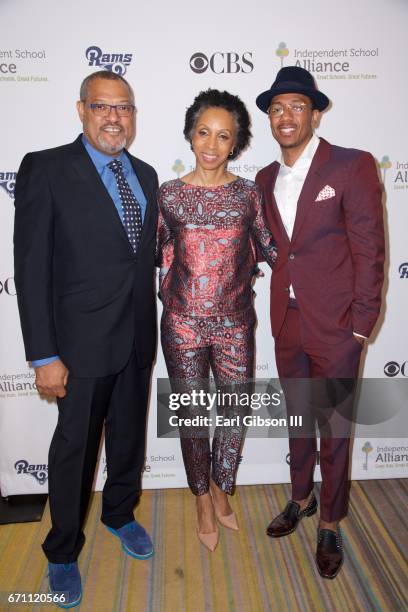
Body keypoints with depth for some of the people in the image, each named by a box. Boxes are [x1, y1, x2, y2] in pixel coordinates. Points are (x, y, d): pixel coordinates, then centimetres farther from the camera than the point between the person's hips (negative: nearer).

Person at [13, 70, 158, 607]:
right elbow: (31, 268, -13)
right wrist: (44, 356, -16)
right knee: (74, 447, 10)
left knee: (129, 436, 21)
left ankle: (120, 514, 47)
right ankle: (63, 552, 35)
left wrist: (149, 324, 9)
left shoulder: (146, 175, 9)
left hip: (138, 339, 5)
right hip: (83, 341, -5)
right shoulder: (45, 169, -9)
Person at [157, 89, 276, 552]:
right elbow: (162, 257, 4)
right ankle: (204, 502, 36)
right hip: (183, 325, -1)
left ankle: (221, 492, 39)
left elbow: (269, 249, 6)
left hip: (235, 324, 1)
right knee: (193, 417, 12)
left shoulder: (248, 193, 0)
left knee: (236, 414, 12)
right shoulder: (168, 195, -3)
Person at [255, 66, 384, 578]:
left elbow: (369, 250, -10)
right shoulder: (266, 179, 9)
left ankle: (330, 522, 31)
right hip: (287, 322, 5)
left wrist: (360, 325, -12)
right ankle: (301, 498, 42)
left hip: (334, 324, -5)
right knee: (297, 415, 20)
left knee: (333, 425, 9)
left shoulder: (353, 166, -9)